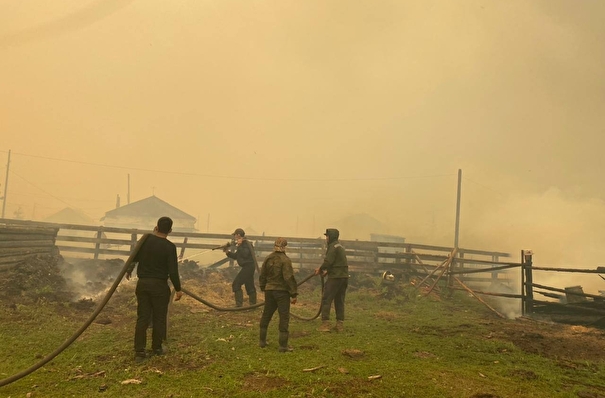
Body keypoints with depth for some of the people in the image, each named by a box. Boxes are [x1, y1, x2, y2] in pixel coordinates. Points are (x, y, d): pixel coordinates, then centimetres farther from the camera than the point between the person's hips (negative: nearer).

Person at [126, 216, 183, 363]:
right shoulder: (170, 247, -12)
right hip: (159, 285, -4)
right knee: (159, 318, 11)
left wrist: (129, 270, 32)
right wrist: (178, 289, -2)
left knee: (142, 318, 7)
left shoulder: (146, 239, 0)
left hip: (142, 283, 4)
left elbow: (134, 258, 12)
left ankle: (139, 351, 6)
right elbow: (173, 271, -14)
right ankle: (156, 348, 22)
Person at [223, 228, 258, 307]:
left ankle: (239, 304, -10)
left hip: (248, 267, -10)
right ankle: (253, 304, 20)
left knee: (236, 284, -9)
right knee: (250, 286, 14)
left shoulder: (246, 243, -12)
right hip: (249, 267, 10)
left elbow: (245, 254, -26)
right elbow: (236, 256, 21)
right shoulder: (242, 243, 17)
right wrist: (228, 252, 8)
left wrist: (239, 246, -23)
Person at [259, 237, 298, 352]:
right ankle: (283, 345, 1)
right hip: (282, 291, -6)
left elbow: (262, 275, 11)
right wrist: (294, 294, -14)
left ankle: (262, 341, 28)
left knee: (266, 316, 19)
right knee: (284, 318, 1)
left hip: (269, 291, 6)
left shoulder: (268, 259, 3)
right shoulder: (285, 260, -16)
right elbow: (289, 278, -20)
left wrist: (263, 288, 24)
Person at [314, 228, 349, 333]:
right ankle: (340, 324, 15)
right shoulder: (340, 246, 20)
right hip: (344, 276, 9)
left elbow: (328, 261, -20)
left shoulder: (333, 247, -10)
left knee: (326, 300, -4)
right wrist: (326, 270, 13)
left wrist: (320, 269, -3)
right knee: (339, 301, 13)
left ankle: (325, 324, -6)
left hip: (335, 277, -9)